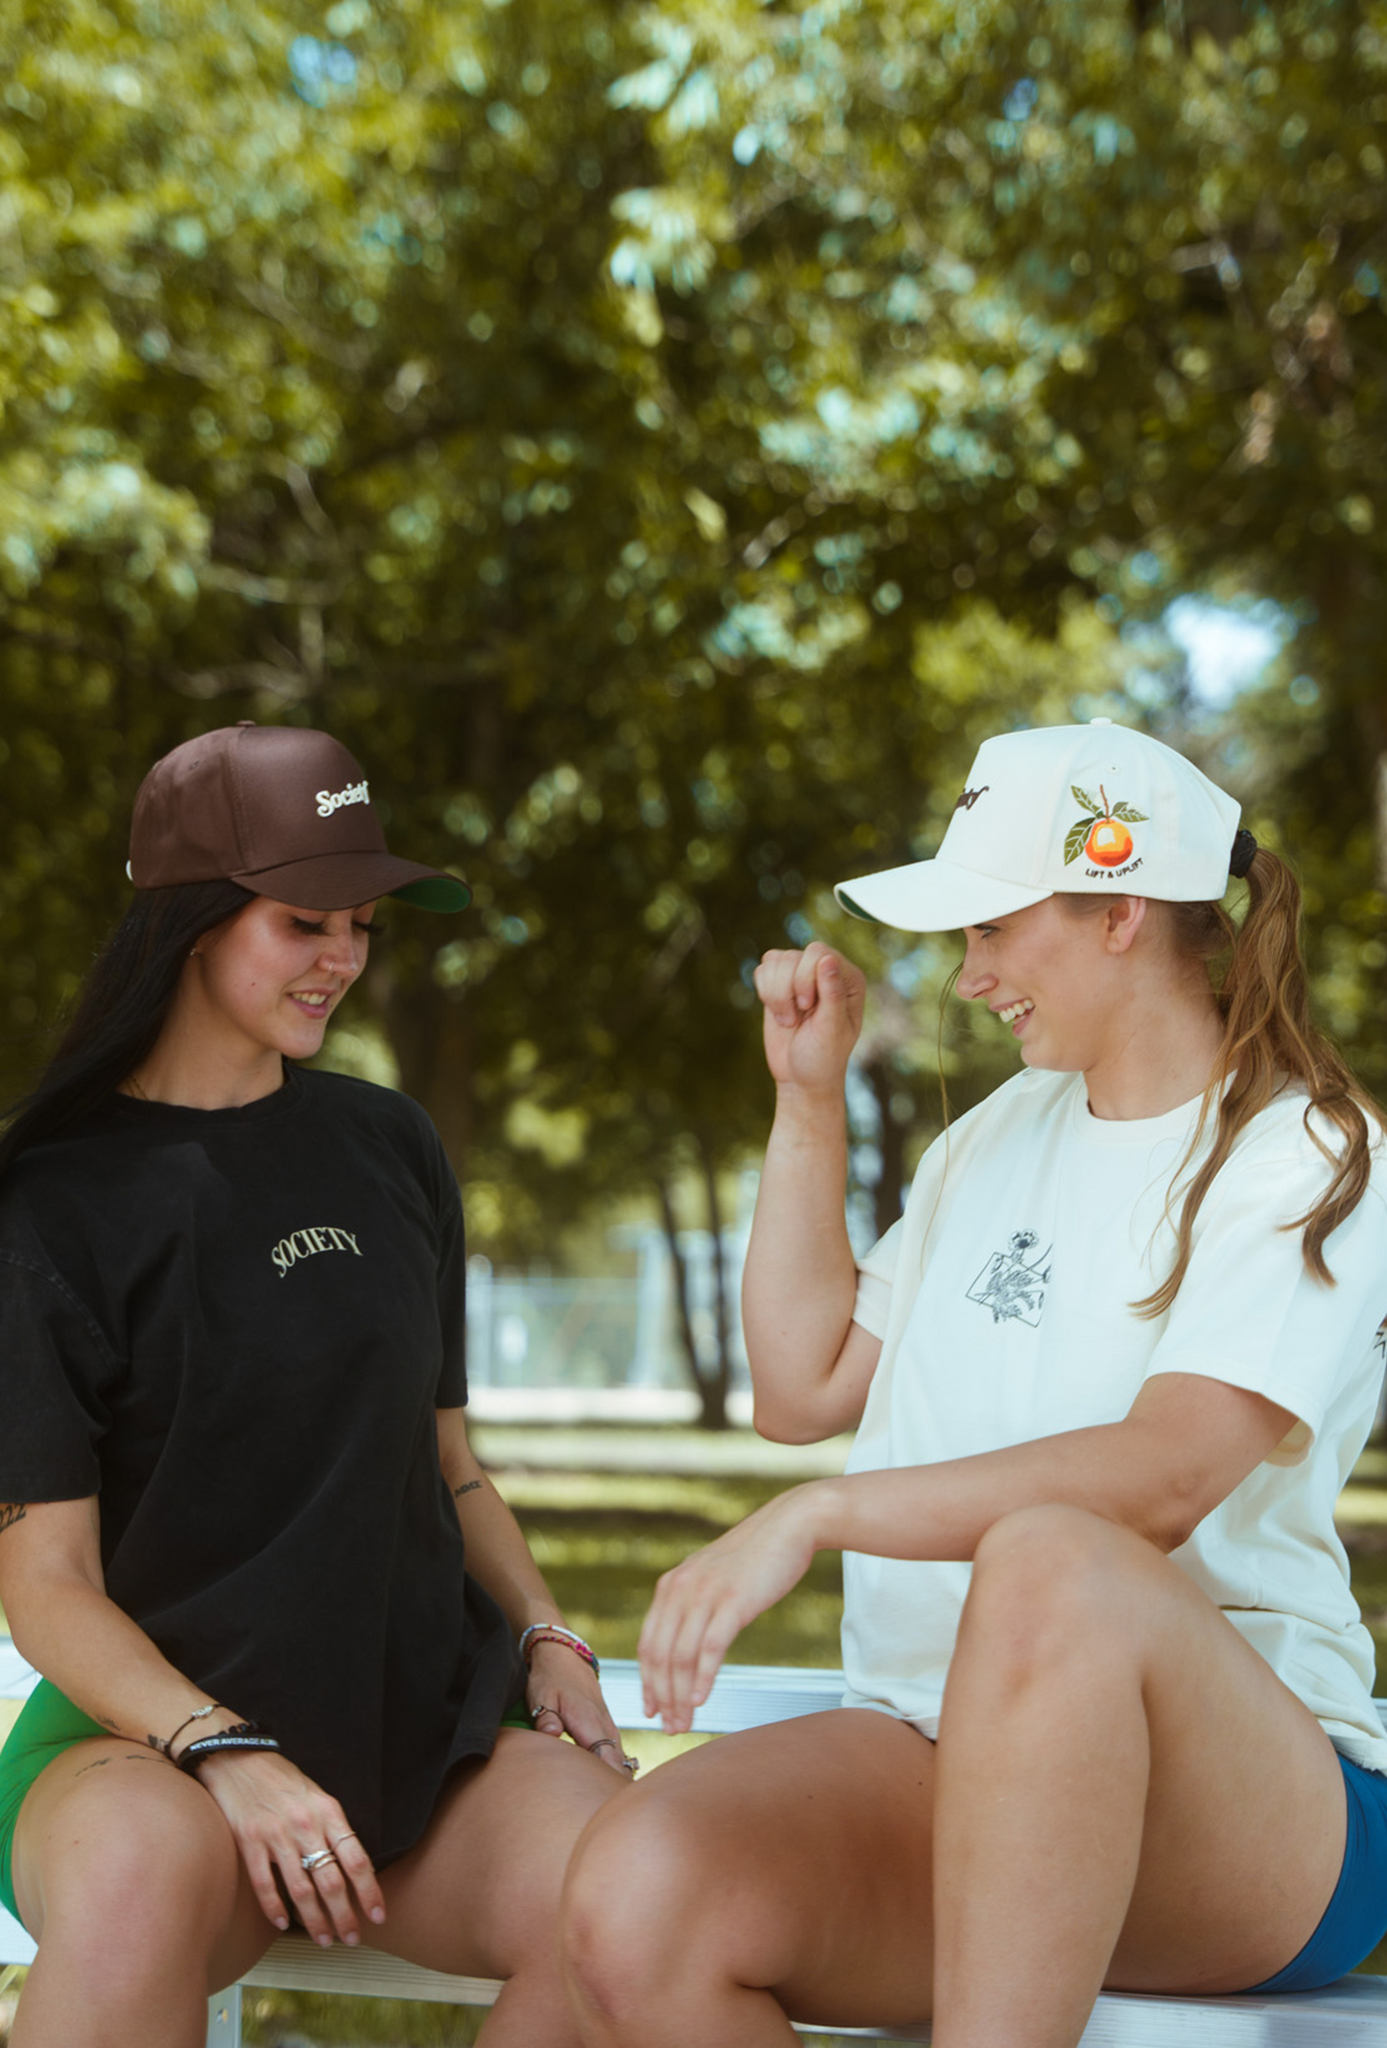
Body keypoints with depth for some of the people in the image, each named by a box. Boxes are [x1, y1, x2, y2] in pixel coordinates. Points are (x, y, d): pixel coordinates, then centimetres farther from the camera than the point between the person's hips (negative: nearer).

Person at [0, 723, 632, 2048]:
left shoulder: (387, 1148, 14)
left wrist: (546, 1638, 2)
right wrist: (224, 1753, -21)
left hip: (424, 1714, 4)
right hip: (154, 1717, -4)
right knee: (142, 1878, -40)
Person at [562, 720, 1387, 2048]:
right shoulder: (997, 1138, 20)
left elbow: (1167, 1474, -18)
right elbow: (804, 1389, 20)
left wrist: (816, 1516, -25)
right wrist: (808, 1101, 17)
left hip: (1248, 1794, -5)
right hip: (934, 1752, 5)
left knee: (1050, 1564, -41)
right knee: (635, 1902, -27)